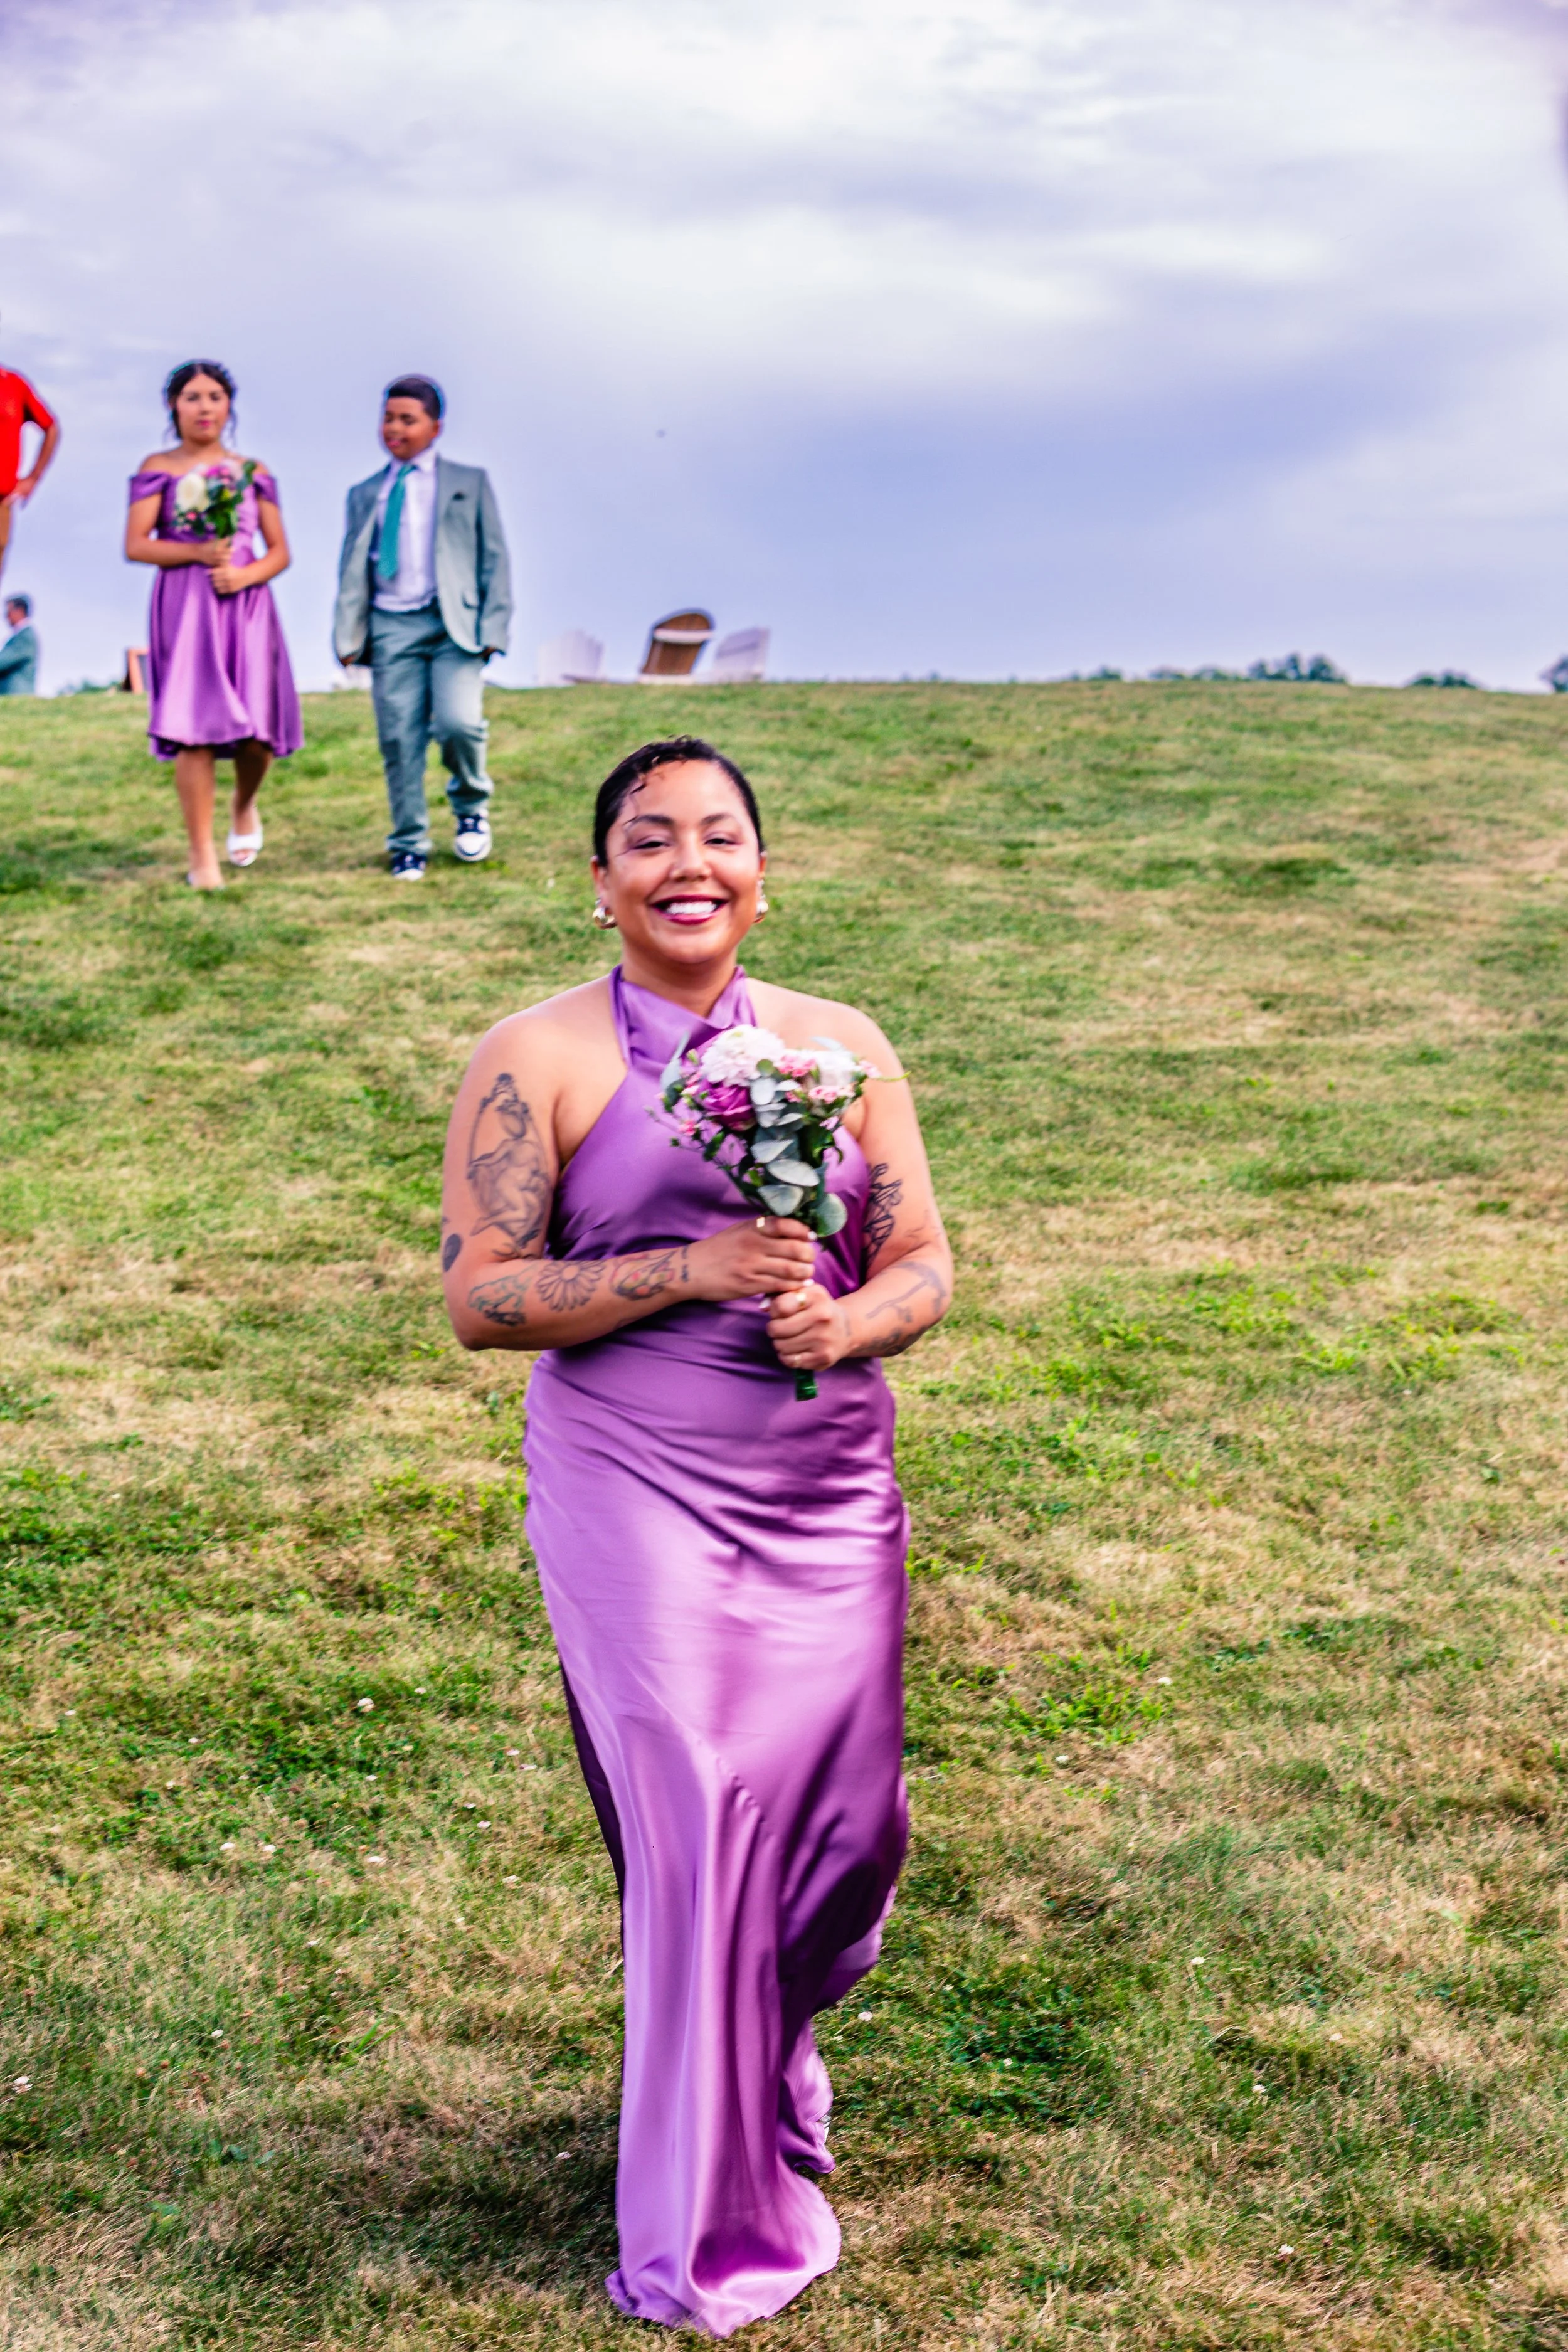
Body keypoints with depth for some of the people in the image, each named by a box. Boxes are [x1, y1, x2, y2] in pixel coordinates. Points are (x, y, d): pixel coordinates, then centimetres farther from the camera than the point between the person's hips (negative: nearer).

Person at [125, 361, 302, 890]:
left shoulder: (252, 472, 13)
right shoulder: (158, 469, 7)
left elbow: (280, 551, 10)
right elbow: (136, 545, -1)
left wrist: (245, 574, -10)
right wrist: (198, 553, -13)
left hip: (247, 608, 2)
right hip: (184, 609, -2)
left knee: (256, 729, -3)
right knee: (194, 728, -9)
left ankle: (244, 807, 31)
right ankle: (202, 855, -3)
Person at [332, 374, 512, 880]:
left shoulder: (470, 483, 12)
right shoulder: (365, 494, 17)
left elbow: (494, 558, 8)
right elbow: (353, 568, 15)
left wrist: (494, 628, -3)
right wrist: (347, 636, 3)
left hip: (454, 625, -2)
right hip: (391, 628, 2)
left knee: (458, 723, -21)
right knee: (399, 740, -2)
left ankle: (471, 806, 8)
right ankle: (409, 846, 10)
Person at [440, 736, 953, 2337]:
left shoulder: (840, 1044, 9)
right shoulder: (537, 1061, -3)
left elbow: (924, 1264, 9)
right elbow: (478, 1297, -8)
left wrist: (850, 1322, -14)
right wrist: (691, 1269, -18)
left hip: (833, 1488, 4)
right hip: (637, 1494, -4)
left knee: (849, 1820, 7)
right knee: (699, 1828, -4)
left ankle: (764, 2050, 41)